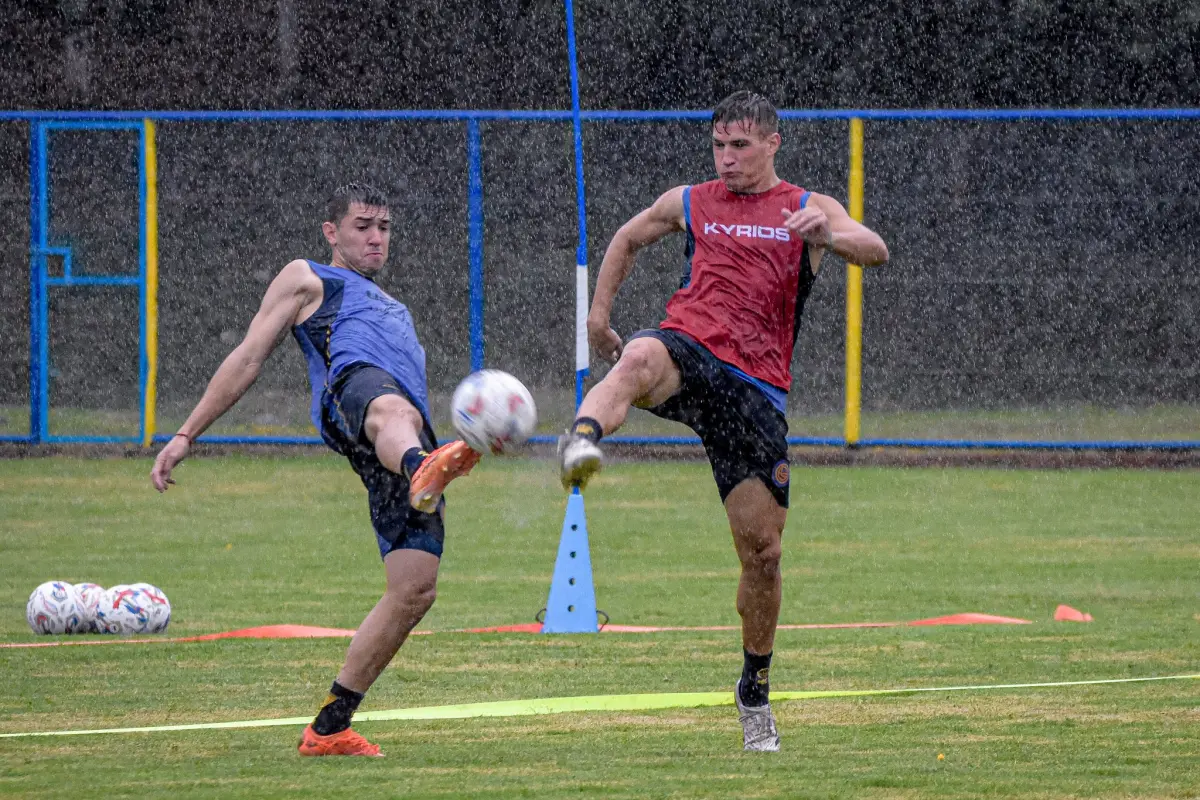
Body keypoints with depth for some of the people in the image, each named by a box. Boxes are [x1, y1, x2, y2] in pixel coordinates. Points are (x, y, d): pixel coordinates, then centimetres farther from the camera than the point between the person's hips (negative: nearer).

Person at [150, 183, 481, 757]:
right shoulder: (307, 280, 26)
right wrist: (185, 436, 12)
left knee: (414, 590, -7)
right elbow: (248, 358, 19)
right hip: (351, 384, -7)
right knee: (393, 413, -46)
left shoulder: (392, 309, 44)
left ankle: (328, 728, -2)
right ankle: (423, 472, -87)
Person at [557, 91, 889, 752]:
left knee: (762, 549, 2)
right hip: (689, 350, 0)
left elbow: (875, 251, -3)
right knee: (640, 359, -41)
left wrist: (829, 235, -24)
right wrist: (599, 312, 25)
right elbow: (627, 239, 35)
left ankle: (755, 688, 21)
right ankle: (582, 441, -70)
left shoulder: (810, 208, 13)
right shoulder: (689, 203, 18)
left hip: (757, 387, 0)